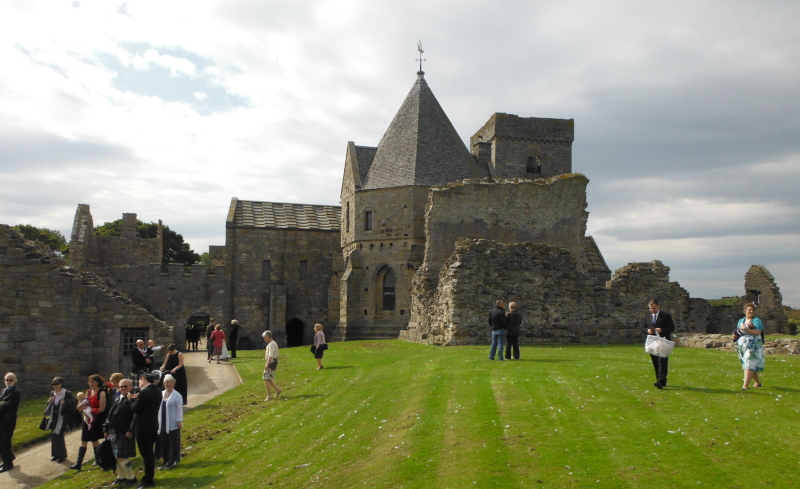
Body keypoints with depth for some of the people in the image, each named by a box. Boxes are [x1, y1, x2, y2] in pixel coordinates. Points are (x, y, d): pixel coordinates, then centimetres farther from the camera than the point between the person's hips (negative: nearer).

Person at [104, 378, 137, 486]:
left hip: (125, 434, -8)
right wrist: (106, 429, 14)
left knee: (122, 457, -5)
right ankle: (121, 478, 28)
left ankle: (131, 478, 9)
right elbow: (110, 415, 17)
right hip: (115, 433, 8)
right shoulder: (117, 399, 12)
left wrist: (131, 431, -24)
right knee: (118, 457, 16)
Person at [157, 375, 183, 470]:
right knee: (163, 443, 10)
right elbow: (159, 408, 15)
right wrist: (158, 420, 13)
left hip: (173, 424, -6)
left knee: (173, 443, 0)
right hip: (162, 423, 6)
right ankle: (166, 461, 20)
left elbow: (179, 409, -9)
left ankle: (172, 462, 7)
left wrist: (179, 421, -13)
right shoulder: (161, 394, 9)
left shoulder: (177, 395, -8)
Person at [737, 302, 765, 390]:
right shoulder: (741, 320, 16)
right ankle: (758, 382, 33)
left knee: (749, 365, -14)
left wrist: (746, 329, -24)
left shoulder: (756, 320, -2)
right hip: (742, 347, 6)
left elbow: (758, 332, -16)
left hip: (753, 347, -6)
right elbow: (738, 332, 21)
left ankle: (746, 385, -19)